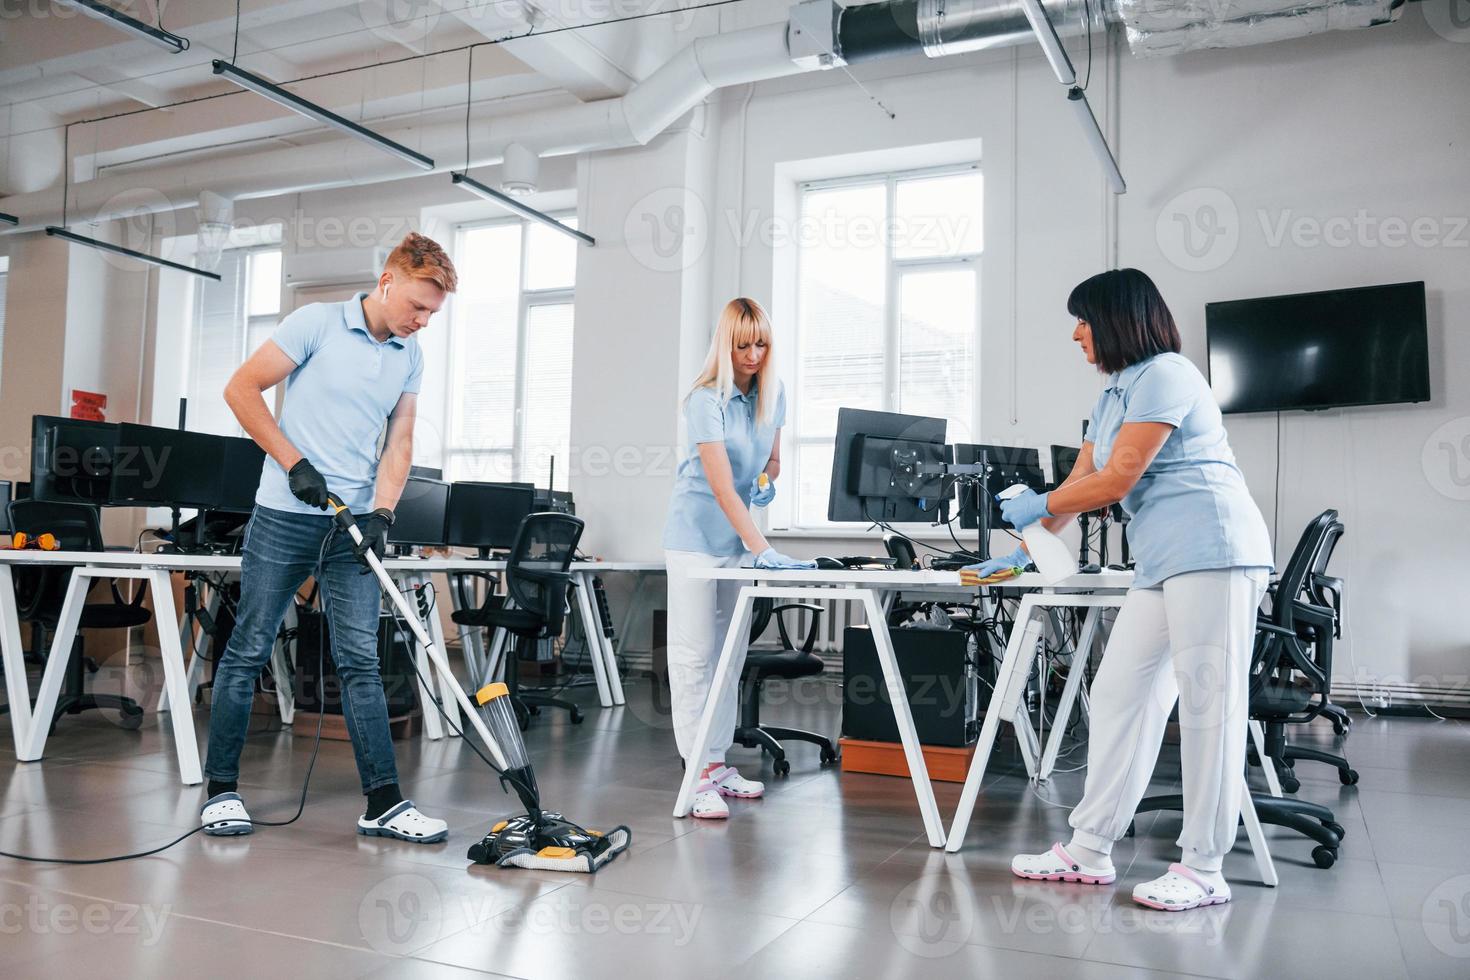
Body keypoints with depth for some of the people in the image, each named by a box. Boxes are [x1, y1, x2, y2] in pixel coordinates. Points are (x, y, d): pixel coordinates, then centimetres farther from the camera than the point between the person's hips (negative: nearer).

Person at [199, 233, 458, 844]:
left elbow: (399, 444, 9)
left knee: (361, 662, 2)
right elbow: (241, 388, -6)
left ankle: (383, 801, 4)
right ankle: (221, 789, 18)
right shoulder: (318, 324, -6)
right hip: (284, 516, -4)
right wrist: (295, 462, -11)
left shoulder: (410, 357, 10)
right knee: (248, 650, 4)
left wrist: (382, 513, -5)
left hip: (353, 523, 4)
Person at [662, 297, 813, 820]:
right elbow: (722, 486, -27)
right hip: (697, 534, -7)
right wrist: (764, 550, -33)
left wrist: (768, 481, -4)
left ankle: (718, 760, 18)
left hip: (738, 534, 7)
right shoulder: (706, 400, -19)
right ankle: (699, 774, -2)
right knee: (694, 653, -5)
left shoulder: (773, 392, 2)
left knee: (730, 650, 10)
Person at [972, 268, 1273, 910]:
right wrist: (1024, 552, 24)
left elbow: (1118, 480, -11)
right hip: (1163, 563, 10)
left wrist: (1038, 506, 2)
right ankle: (1089, 851, 10)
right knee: (1119, 694, 5)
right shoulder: (1113, 395, 22)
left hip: (1212, 550, -10)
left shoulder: (1165, 374, -7)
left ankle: (1204, 870, 2)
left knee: (1208, 703, -5)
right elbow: (1079, 484, 24)